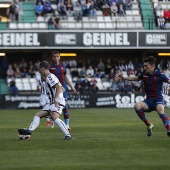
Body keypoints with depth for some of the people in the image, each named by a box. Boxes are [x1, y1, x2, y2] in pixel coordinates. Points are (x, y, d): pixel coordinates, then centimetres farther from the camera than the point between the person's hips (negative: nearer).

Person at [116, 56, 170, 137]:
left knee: (160, 111, -36)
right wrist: (123, 78, 26)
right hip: (148, 100, 5)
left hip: (158, 99, -5)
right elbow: (136, 78, 26)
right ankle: (148, 125, -11)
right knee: (137, 106, -24)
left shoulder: (159, 75, -10)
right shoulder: (144, 74, 6)